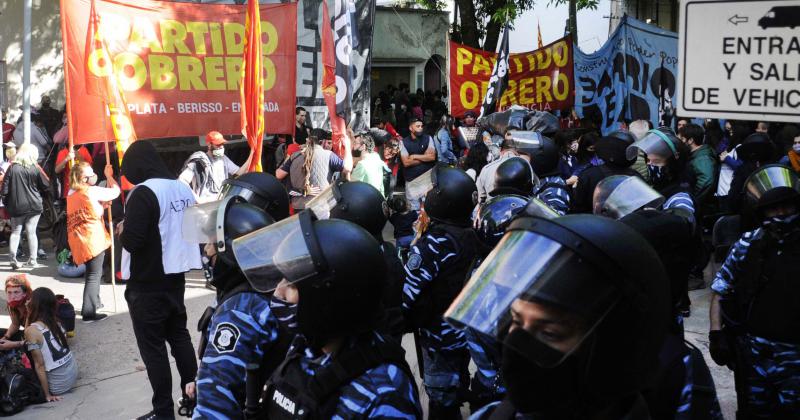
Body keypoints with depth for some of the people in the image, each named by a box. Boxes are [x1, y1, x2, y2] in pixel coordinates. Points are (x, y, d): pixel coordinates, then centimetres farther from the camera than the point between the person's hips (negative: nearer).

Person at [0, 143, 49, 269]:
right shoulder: (36, 168, -6)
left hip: (16, 206, 1)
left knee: (15, 232, 9)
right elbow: (46, 186, 1)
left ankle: (13, 259, 2)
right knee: (31, 232, 3)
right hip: (34, 206, -1)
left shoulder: (12, 168, -4)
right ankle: (32, 260, 3)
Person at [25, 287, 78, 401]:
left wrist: (47, 394, -12)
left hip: (58, 385, -6)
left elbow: (39, 364, -17)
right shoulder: (55, 322, -1)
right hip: (73, 371, 6)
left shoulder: (31, 330, -19)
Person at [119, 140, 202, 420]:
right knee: (179, 336, 19)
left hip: (147, 284, -7)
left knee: (152, 346, 2)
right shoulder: (183, 189, 4)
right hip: (176, 277, 7)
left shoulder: (144, 193, -19)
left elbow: (131, 241, -25)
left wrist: (122, 230, -5)